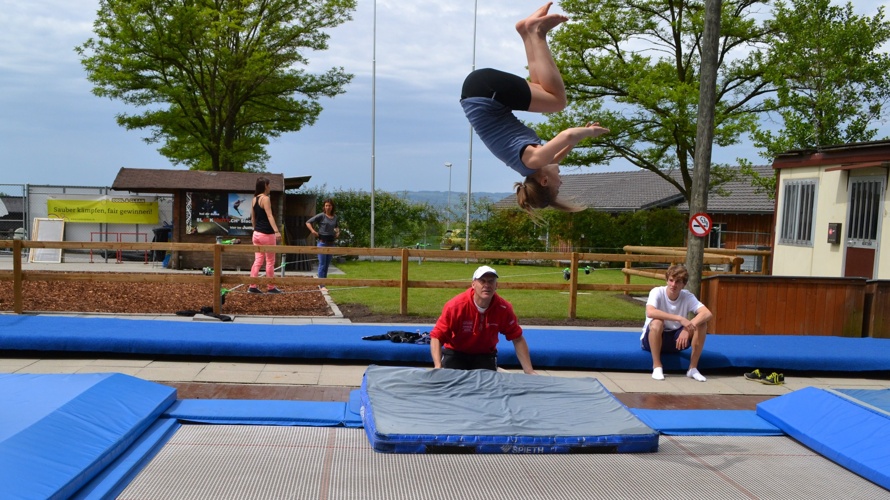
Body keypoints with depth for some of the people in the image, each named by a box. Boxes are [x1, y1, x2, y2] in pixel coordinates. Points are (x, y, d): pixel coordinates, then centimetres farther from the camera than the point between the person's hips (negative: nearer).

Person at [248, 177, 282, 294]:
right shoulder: (266, 198, -13)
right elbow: (269, 216, -24)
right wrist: (276, 231, -33)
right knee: (270, 262, 3)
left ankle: (252, 286, 5)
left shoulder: (254, 199, 11)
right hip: (267, 234, -8)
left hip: (257, 233, 8)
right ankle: (271, 287, 9)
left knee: (258, 261, 9)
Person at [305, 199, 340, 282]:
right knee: (322, 264, -6)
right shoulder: (321, 216, -6)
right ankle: (322, 285, -7)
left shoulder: (335, 217, 10)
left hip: (331, 243, 5)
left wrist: (337, 232, 11)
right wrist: (313, 231, -15)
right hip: (322, 243, -5)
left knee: (327, 265, 10)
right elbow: (308, 222, -4)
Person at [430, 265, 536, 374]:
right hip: (455, 353, -1)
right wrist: (438, 366, -37)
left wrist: (529, 372, -12)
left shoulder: (504, 308, -19)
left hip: (486, 354, 2)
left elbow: (518, 339, -9)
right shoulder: (455, 306, -25)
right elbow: (436, 336, -23)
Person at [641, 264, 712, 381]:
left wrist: (688, 329, -38)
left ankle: (693, 368, -10)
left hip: (677, 340, 3)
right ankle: (657, 366, -21)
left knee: (701, 324, -20)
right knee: (656, 323, -36)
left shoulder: (688, 296, -9)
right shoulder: (657, 292, -17)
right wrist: (679, 318, -41)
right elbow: (650, 312, -38)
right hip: (653, 340, -3)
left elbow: (707, 314, -23)